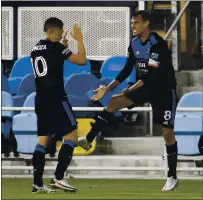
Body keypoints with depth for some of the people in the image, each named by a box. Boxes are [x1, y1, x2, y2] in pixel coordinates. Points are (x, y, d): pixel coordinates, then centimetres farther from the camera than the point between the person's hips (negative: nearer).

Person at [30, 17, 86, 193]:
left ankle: (38, 183, 2)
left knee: (43, 140, 8)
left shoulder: (36, 49, 13)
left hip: (41, 99, 8)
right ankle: (58, 178, -10)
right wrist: (79, 40, -2)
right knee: (71, 135, -2)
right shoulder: (55, 47, -10)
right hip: (56, 98, -8)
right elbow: (81, 60, -13)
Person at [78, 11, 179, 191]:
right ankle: (88, 140, -9)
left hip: (164, 89, -7)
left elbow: (151, 75, -28)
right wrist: (107, 89, 0)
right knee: (114, 103, -10)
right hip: (146, 86, 7)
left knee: (167, 132, -5)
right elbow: (127, 70, 6)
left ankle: (173, 177, 4)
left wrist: (127, 92, -26)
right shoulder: (134, 44, -1)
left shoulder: (158, 44, -25)